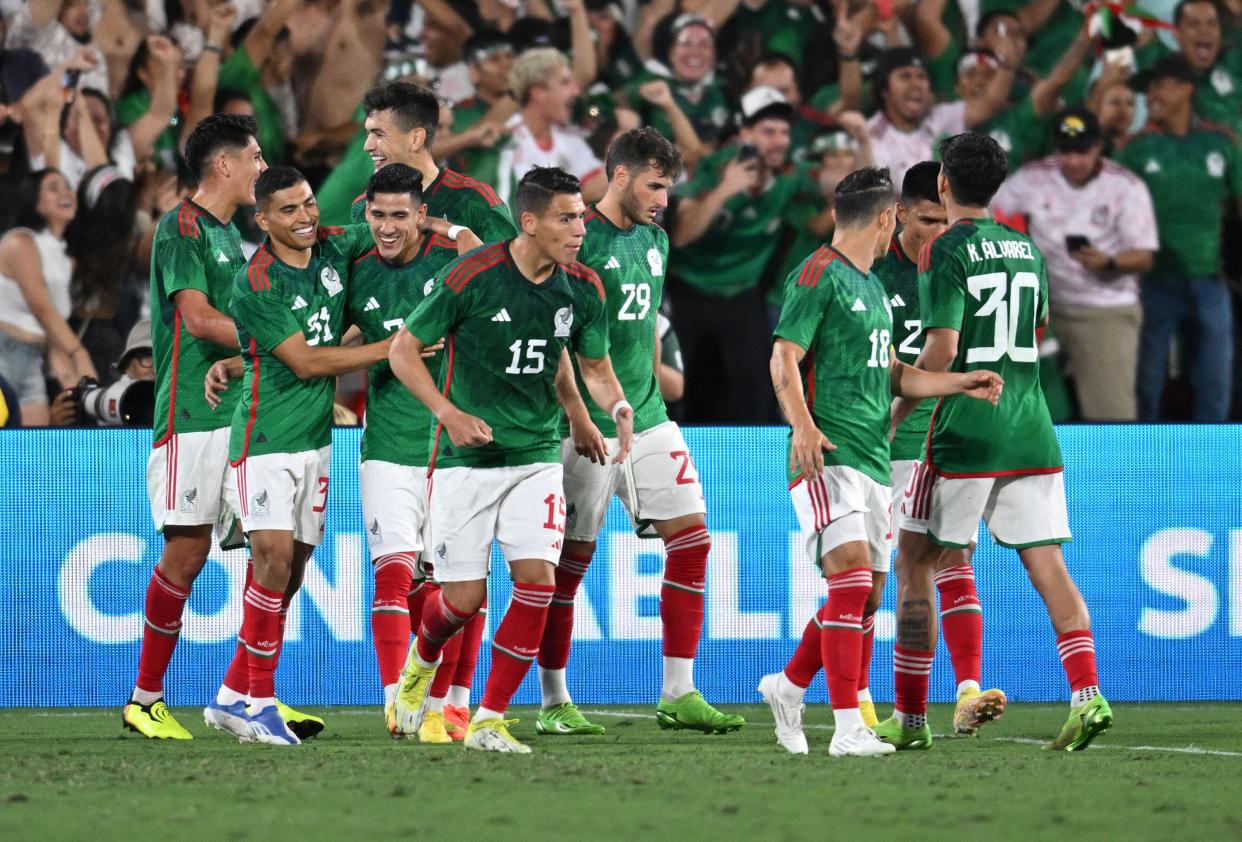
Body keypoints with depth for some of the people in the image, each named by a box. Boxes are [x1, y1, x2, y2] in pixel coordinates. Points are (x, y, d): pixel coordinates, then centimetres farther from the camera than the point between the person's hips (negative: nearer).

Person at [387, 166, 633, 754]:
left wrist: (617, 406, -9)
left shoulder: (583, 290, -1)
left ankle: (489, 719, -2)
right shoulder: (471, 276, -14)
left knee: (537, 581, -13)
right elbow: (404, 349, -6)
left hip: (537, 457, 3)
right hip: (467, 458, -3)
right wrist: (448, 412, -20)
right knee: (464, 596, -3)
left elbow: (595, 368, 14)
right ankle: (421, 662, 34)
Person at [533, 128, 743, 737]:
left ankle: (679, 694, 3)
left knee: (691, 538, 0)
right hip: (589, 425, -7)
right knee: (571, 559, -1)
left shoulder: (654, 242, 13)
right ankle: (553, 704, 8)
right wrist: (579, 416, -19)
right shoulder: (579, 241, -11)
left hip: (647, 419, 7)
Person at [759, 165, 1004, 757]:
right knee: (851, 575, -19)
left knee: (860, 595, 9)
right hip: (828, 454, -9)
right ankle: (848, 726, -21)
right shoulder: (818, 275, -6)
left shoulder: (871, 285, 22)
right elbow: (784, 358, -13)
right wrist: (802, 425, -28)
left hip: (873, 458, 9)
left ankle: (788, 687, 29)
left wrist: (961, 384, 19)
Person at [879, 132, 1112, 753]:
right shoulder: (1025, 247, 13)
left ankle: (910, 717, 6)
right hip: (1032, 433, 6)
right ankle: (1086, 695, -18)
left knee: (916, 562, 6)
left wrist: (898, 412, -4)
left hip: (965, 434, -6)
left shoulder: (946, 250, -8)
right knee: (1046, 563, 0)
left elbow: (941, 349, -15)